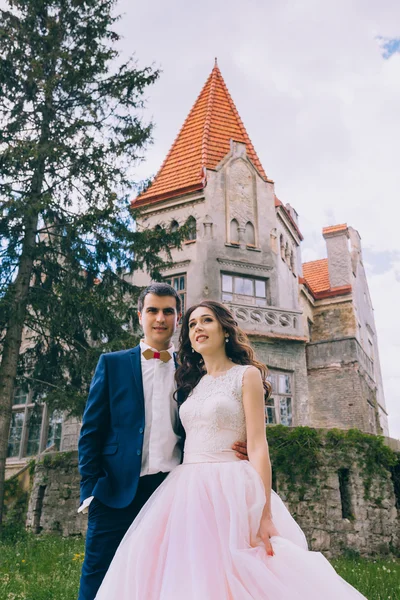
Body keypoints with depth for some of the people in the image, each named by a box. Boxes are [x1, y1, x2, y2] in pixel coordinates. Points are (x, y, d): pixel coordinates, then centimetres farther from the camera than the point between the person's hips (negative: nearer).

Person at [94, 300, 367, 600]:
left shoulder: (246, 374, -2)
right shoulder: (192, 381, 15)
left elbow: (257, 446, -10)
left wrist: (264, 513, -17)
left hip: (229, 490, -5)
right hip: (187, 493, 6)